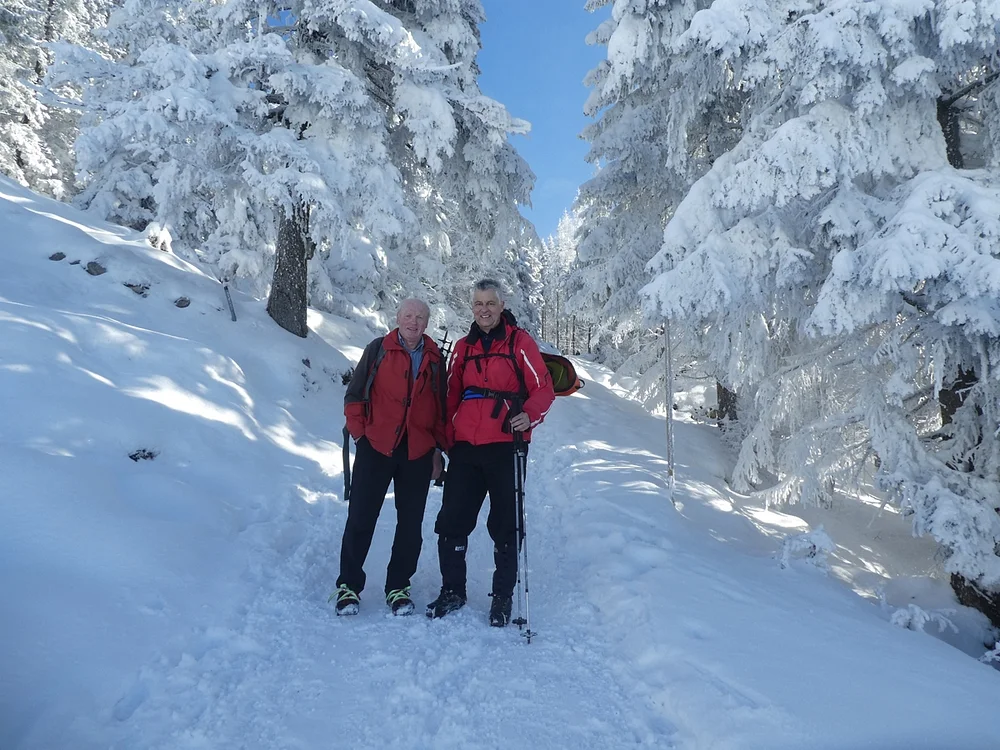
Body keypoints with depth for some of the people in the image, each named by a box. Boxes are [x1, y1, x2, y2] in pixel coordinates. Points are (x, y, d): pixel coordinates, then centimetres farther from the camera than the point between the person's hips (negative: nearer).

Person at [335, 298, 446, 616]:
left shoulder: (435, 358, 8)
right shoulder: (378, 349, 2)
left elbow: (441, 407, 12)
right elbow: (354, 395, 3)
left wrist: (438, 447, 8)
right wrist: (359, 432, -3)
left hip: (418, 453, 2)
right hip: (376, 447, -2)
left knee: (410, 524, 8)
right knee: (360, 518, 2)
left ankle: (398, 587, 21)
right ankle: (349, 585, 16)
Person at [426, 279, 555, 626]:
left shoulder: (519, 342, 0)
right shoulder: (463, 347, 14)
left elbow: (543, 388, -4)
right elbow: (452, 398, 17)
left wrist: (529, 416, -22)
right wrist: (447, 440, 9)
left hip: (504, 447, -4)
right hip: (465, 448, 4)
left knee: (504, 525, 5)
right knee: (451, 521, 7)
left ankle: (503, 596, 21)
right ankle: (452, 590, 24)